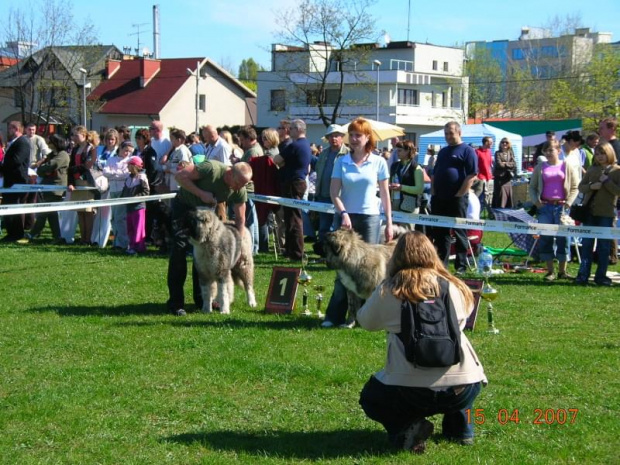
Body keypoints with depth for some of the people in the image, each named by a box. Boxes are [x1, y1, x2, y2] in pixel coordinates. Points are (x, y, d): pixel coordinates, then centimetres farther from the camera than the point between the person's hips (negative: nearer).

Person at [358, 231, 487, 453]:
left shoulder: (389, 291, -2)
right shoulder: (453, 287, 5)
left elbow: (365, 321, 15)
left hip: (411, 391, -3)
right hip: (464, 388, 3)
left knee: (370, 397, 28)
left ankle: (406, 429, -1)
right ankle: (460, 428, 24)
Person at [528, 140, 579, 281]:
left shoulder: (566, 166, 5)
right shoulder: (540, 167, 9)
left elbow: (575, 187, 5)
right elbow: (532, 187, 12)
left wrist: (568, 202, -7)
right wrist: (536, 201, -3)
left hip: (561, 206, -2)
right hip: (545, 206, 2)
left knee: (563, 237, 0)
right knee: (545, 237, 1)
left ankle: (562, 271, 8)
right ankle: (550, 271, 9)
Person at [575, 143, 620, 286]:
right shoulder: (592, 170, 9)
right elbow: (581, 187, 9)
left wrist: (607, 181, -16)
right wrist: (591, 186, -10)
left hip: (606, 214, -3)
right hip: (589, 211, 3)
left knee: (604, 246, 3)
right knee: (586, 243, 4)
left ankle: (601, 275, 11)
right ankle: (583, 274, 6)